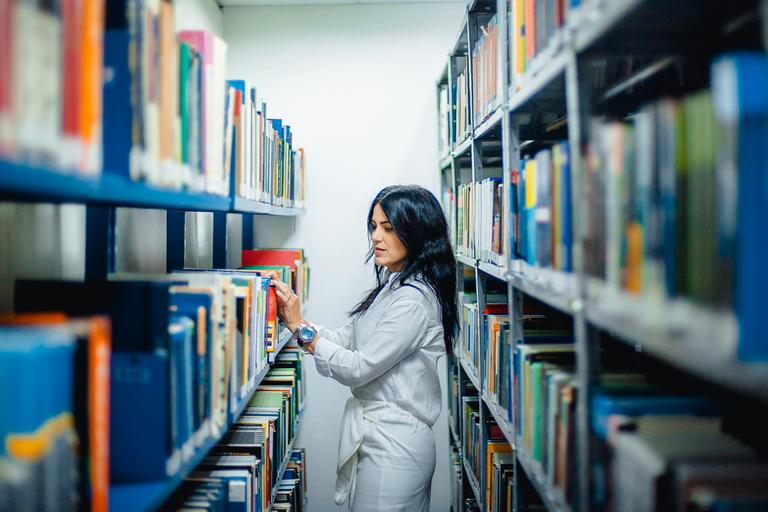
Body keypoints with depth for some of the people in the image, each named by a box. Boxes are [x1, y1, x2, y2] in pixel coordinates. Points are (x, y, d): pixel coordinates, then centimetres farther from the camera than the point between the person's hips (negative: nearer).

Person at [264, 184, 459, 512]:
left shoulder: (413, 299, -20)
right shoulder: (391, 287, 11)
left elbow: (358, 368, -20)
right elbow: (345, 340, 10)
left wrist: (301, 328, -15)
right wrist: (291, 318, -1)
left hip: (393, 445, -9)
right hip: (374, 433, 9)